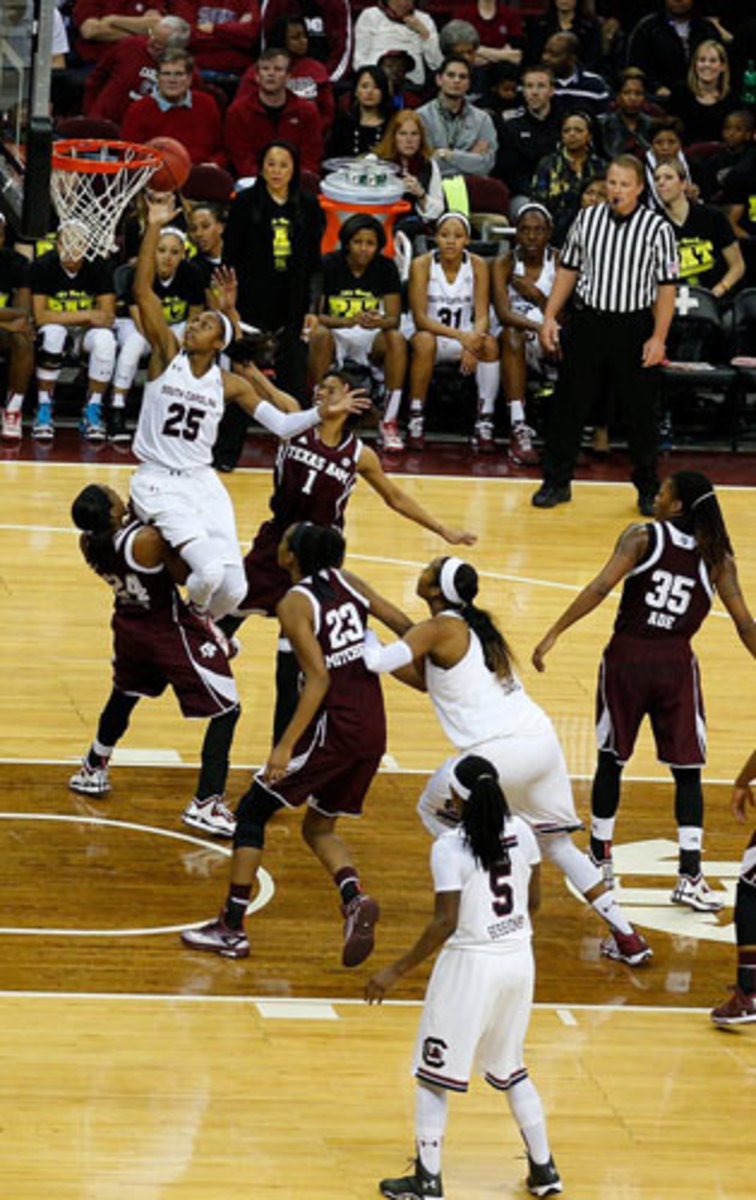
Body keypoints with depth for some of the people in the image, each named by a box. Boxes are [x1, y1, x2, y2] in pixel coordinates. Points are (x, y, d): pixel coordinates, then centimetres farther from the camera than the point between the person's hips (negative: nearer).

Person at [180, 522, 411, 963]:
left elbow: (319, 678, -18)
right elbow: (405, 628, 7)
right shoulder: (348, 583, 8)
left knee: (253, 811, 8)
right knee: (320, 828, 21)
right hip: (374, 728, 7)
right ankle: (356, 898, -8)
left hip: (334, 726, -7)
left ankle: (232, 929, 5)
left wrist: (286, 746, -20)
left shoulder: (295, 604, -11)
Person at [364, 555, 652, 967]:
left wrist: (367, 640, 9)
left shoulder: (437, 630, -3)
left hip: (499, 751, -7)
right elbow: (428, 679, 32)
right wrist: (376, 653, 28)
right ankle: (627, 937, 16)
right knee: (556, 840, 22)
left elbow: (379, 661, -13)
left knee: (434, 811, 21)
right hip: (543, 740, 7)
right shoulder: (476, 626, 22)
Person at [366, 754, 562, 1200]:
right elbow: (534, 901, 8)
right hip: (519, 960, 6)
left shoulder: (450, 847, -18)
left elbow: (446, 923, -19)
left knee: (433, 1075, 7)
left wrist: (397, 971, -13)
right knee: (511, 1070, 22)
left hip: (471, 963, -6)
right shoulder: (520, 832, -1)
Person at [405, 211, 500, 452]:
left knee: (490, 344, -29)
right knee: (425, 341, -37)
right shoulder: (422, 265, -12)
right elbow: (420, 318, -18)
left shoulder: (477, 266, -5)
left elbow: (482, 316, -9)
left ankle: (485, 421, -22)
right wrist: (460, 335, -31)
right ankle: (416, 419, -26)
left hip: (465, 337, 2)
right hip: (430, 334, -2)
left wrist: (472, 344, -32)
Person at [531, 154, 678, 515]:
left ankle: (648, 489, 18)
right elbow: (568, 269, 12)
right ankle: (556, 482, 17)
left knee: (640, 411, 5)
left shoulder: (658, 229, -6)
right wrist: (550, 316, 5)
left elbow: (666, 288, -5)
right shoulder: (587, 218, 3)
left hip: (634, 329, -2)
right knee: (568, 405, 5)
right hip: (587, 322, 2)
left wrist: (658, 337, -11)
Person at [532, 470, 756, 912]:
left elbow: (600, 588, -14)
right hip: (676, 664, 0)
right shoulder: (717, 557, 3)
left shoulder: (642, 538, -3)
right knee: (687, 770, 5)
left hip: (627, 656, 0)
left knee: (611, 759, 16)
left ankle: (600, 858, 26)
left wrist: (554, 634, -14)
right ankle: (690, 876, -4)